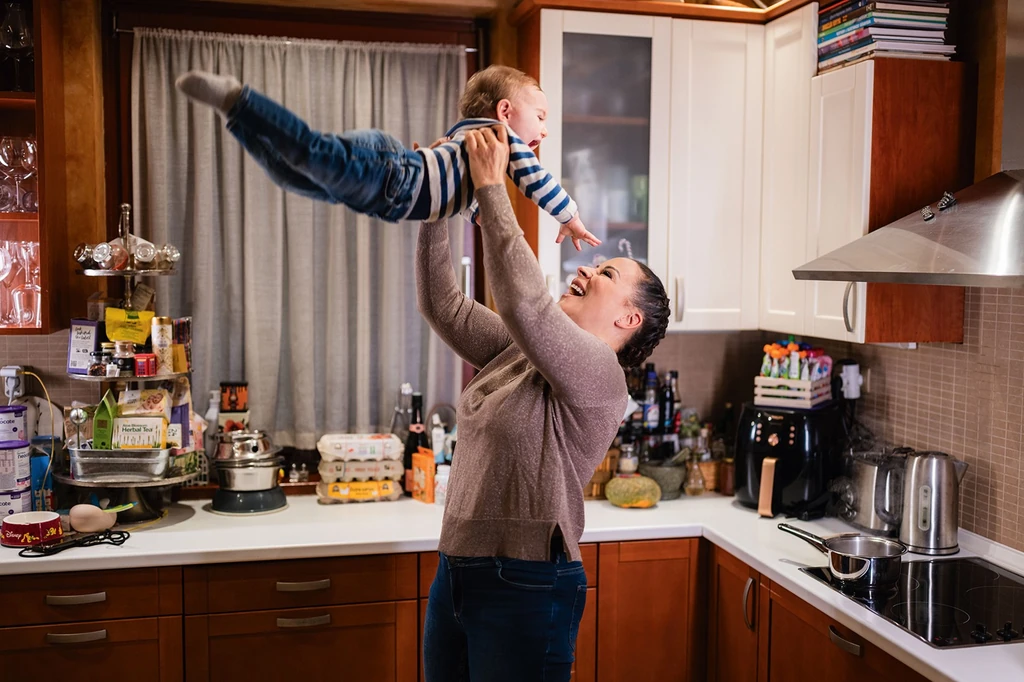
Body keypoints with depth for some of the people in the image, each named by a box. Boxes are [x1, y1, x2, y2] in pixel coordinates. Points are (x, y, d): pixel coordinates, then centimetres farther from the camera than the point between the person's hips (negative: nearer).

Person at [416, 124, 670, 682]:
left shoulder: (601, 375, -14)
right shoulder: (515, 350, 10)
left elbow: (523, 301, -29)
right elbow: (442, 305, 10)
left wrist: (490, 187, -22)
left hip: (525, 589, -8)